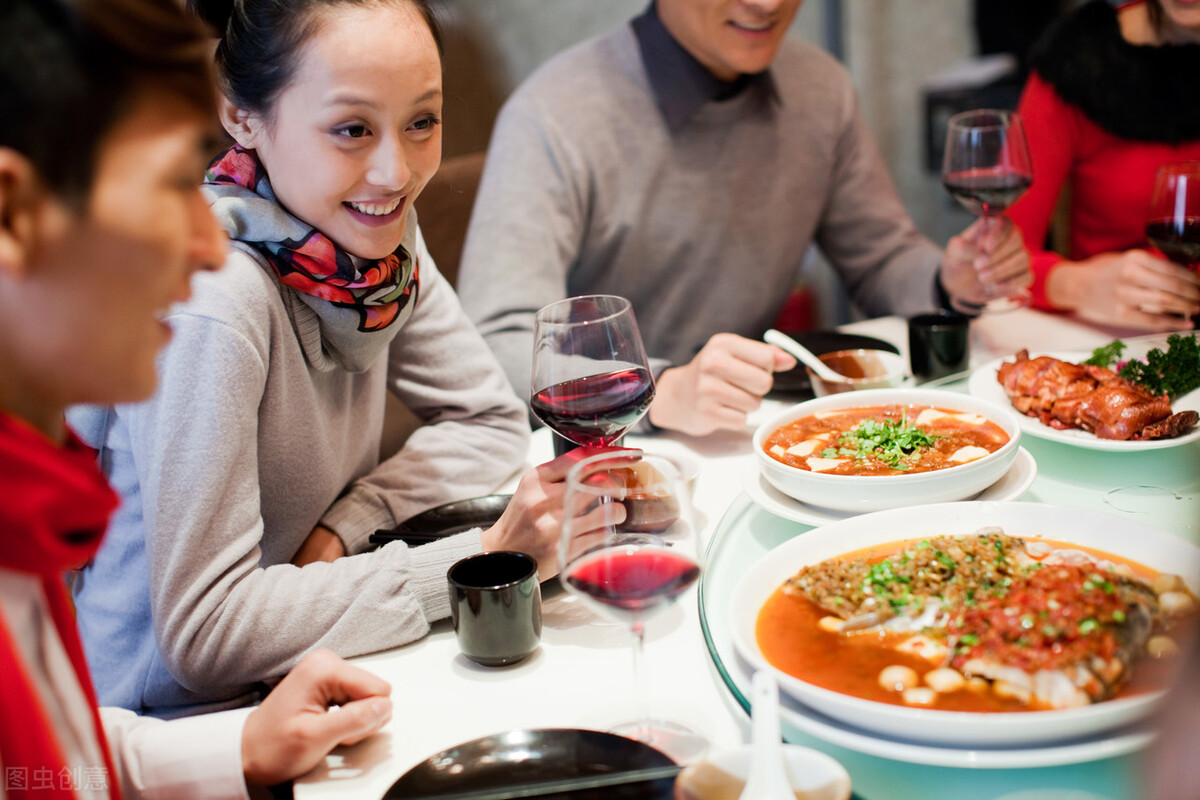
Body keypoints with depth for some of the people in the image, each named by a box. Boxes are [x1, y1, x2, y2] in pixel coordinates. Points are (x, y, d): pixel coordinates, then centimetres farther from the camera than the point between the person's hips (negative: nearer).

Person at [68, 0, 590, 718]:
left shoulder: (374, 229, -5)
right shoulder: (211, 301, -26)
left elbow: (492, 419, 5)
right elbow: (203, 632, -26)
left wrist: (346, 524, -13)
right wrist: (481, 557, -27)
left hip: (308, 685, 7)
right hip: (174, 732, -6)